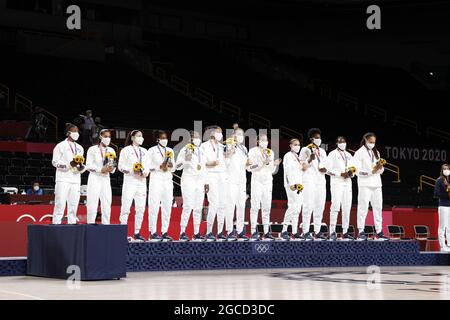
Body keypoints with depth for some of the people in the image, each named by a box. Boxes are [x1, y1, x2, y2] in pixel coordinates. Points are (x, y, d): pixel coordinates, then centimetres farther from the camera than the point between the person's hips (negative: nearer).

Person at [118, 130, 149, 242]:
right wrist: (132, 171, -17)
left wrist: (146, 172, -2)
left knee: (140, 208, 3)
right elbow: (120, 166, -3)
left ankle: (137, 233, 10)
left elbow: (147, 165, 19)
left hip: (141, 182, 6)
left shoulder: (144, 151, 18)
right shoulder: (126, 150, 1)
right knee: (126, 208, -9)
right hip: (129, 181, -6)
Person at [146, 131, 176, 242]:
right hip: (156, 179, -5)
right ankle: (153, 232, -7)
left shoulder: (170, 151, 16)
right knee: (154, 206, -8)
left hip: (168, 180, 5)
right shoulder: (152, 150, 2)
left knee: (167, 207, 1)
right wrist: (160, 167, -14)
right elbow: (148, 166, -4)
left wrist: (171, 166, -3)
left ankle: (165, 232, 5)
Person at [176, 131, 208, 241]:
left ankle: (196, 233, 7)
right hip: (188, 179, -6)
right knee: (188, 207, -14)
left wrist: (206, 183, 16)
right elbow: (177, 166, -7)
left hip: (200, 181, 6)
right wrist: (185, 160, -25)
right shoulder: (185, 150, -2)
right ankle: (182, 233, -12)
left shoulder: (202, 151, 17)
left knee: (198, 208, 4)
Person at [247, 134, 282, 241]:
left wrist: (275, 164, -4)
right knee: (255, 207, -8)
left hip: (268, 181, 4)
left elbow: (272, 171, 16)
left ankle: (266, 232, 1)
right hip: (256, 181, -4)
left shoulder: (270, 152, 15)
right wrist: (263, 163, -15)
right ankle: (254, 232, -8)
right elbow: (250, 168, -9)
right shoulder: (253, 151, 2)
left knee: (266, 207, 1)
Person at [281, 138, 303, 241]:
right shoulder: (288, 156, -3)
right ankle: (284, 230, -13)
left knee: (297, 208, 4)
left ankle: (295, 232, 5)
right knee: (293, 206, -16)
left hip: (299, 185, 8)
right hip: (291, 185, -8)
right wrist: (292, 184, -20)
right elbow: (288, 170, -12)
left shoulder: (298, 157, 21)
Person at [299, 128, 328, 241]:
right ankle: (305, 232, -12)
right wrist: (310, 159, -17)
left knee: (320, 206, 2)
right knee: (308, 205, -12)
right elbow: (302, 168, -2)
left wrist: (325, 169, 1)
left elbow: (325, 166, 23)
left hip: (321, 181, 6)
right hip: (309, 180, -6)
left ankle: (317, 231, 6)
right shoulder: (305, 150, 2)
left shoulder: (322, 151, 19)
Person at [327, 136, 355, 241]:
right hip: (336, 183, -6)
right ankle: (332, 232, -11)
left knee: (347, 208, 4)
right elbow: (329, 170, -6)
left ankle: (345, 232, 8)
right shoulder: (332, 154, 2)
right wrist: (341, 174, -16)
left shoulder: (349, 155, 20)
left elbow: (353, 168, 20)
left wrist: (351, 173, -3)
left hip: (347, 183, 6)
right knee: (335, 207, -12)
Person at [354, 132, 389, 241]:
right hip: (365, 184, -6)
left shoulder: (376, 152, 17)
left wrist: (380, 167, -7)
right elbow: (358, 171, -9)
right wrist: (371, 172, -19)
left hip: (377, 184, 6)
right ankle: (361, 232, -6)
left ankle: (379, 232, 5)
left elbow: (381, 171, 15)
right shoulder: (359, 153, -1)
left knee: (378, 207, 3)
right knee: (363, 207, -8)